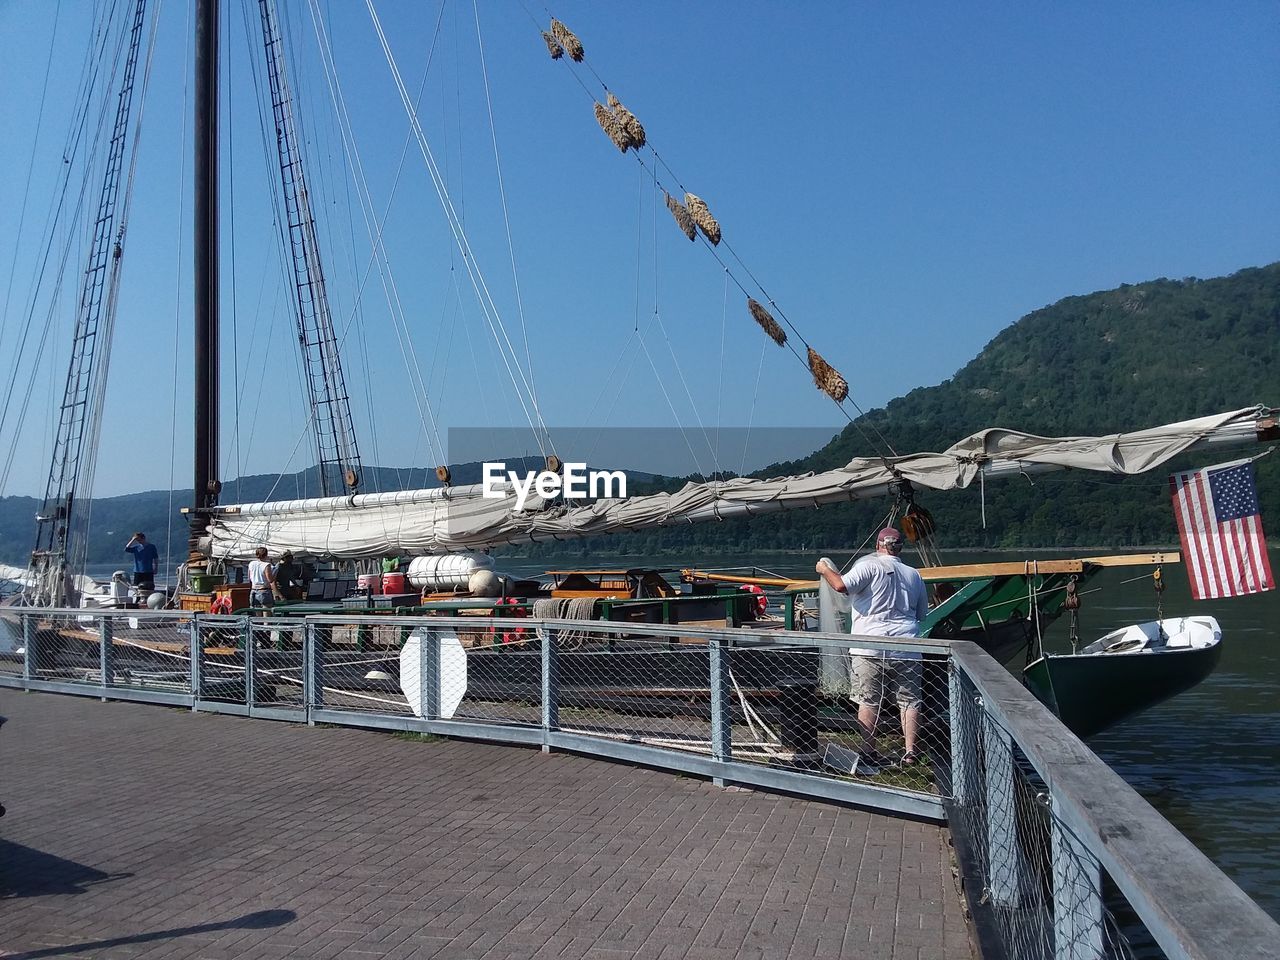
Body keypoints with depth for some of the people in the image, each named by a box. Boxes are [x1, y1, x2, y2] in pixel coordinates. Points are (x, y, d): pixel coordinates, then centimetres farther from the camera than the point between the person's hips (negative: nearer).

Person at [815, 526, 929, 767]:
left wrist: (825, 570, 1)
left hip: (870, 647, -3)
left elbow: (842, 585, -16)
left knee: (868, 701, 5)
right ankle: (910, 751, 5)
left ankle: (869, 752, 6)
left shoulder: (869, 566, -3)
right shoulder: (914, 574, 13)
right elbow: (922, 614, 22)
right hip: (906, 647, 3)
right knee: (909, 700, 9)